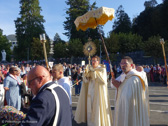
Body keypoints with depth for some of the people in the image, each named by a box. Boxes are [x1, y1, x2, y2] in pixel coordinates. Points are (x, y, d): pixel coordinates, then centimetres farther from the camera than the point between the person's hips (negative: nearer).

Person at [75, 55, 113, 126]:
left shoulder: (102, 69, -3)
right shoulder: (90, 69, 11)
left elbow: (102, 79, -18)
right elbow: (85, 80, 4)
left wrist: (94, 72, -18)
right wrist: (86, 72, -15)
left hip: (98, 92, -4)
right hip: (90, 92, 5)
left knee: (98, 108, -2)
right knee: (90, 108, 7)